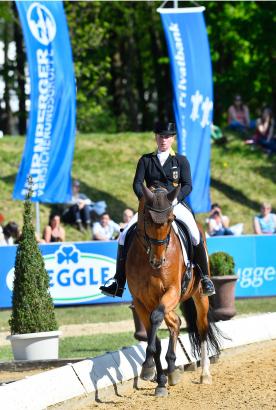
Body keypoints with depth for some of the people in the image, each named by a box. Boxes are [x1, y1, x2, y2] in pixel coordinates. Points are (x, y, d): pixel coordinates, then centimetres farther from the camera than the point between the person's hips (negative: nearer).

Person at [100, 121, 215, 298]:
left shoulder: (181, 161, 10)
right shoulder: (146, 160, 14)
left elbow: (187, 186, 1)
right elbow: (137, 183, 5)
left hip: (176, 204, -2)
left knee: (196, 235, -28)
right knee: (125, 235, -17)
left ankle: (205, 278, -15)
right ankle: (118, 284, -13)